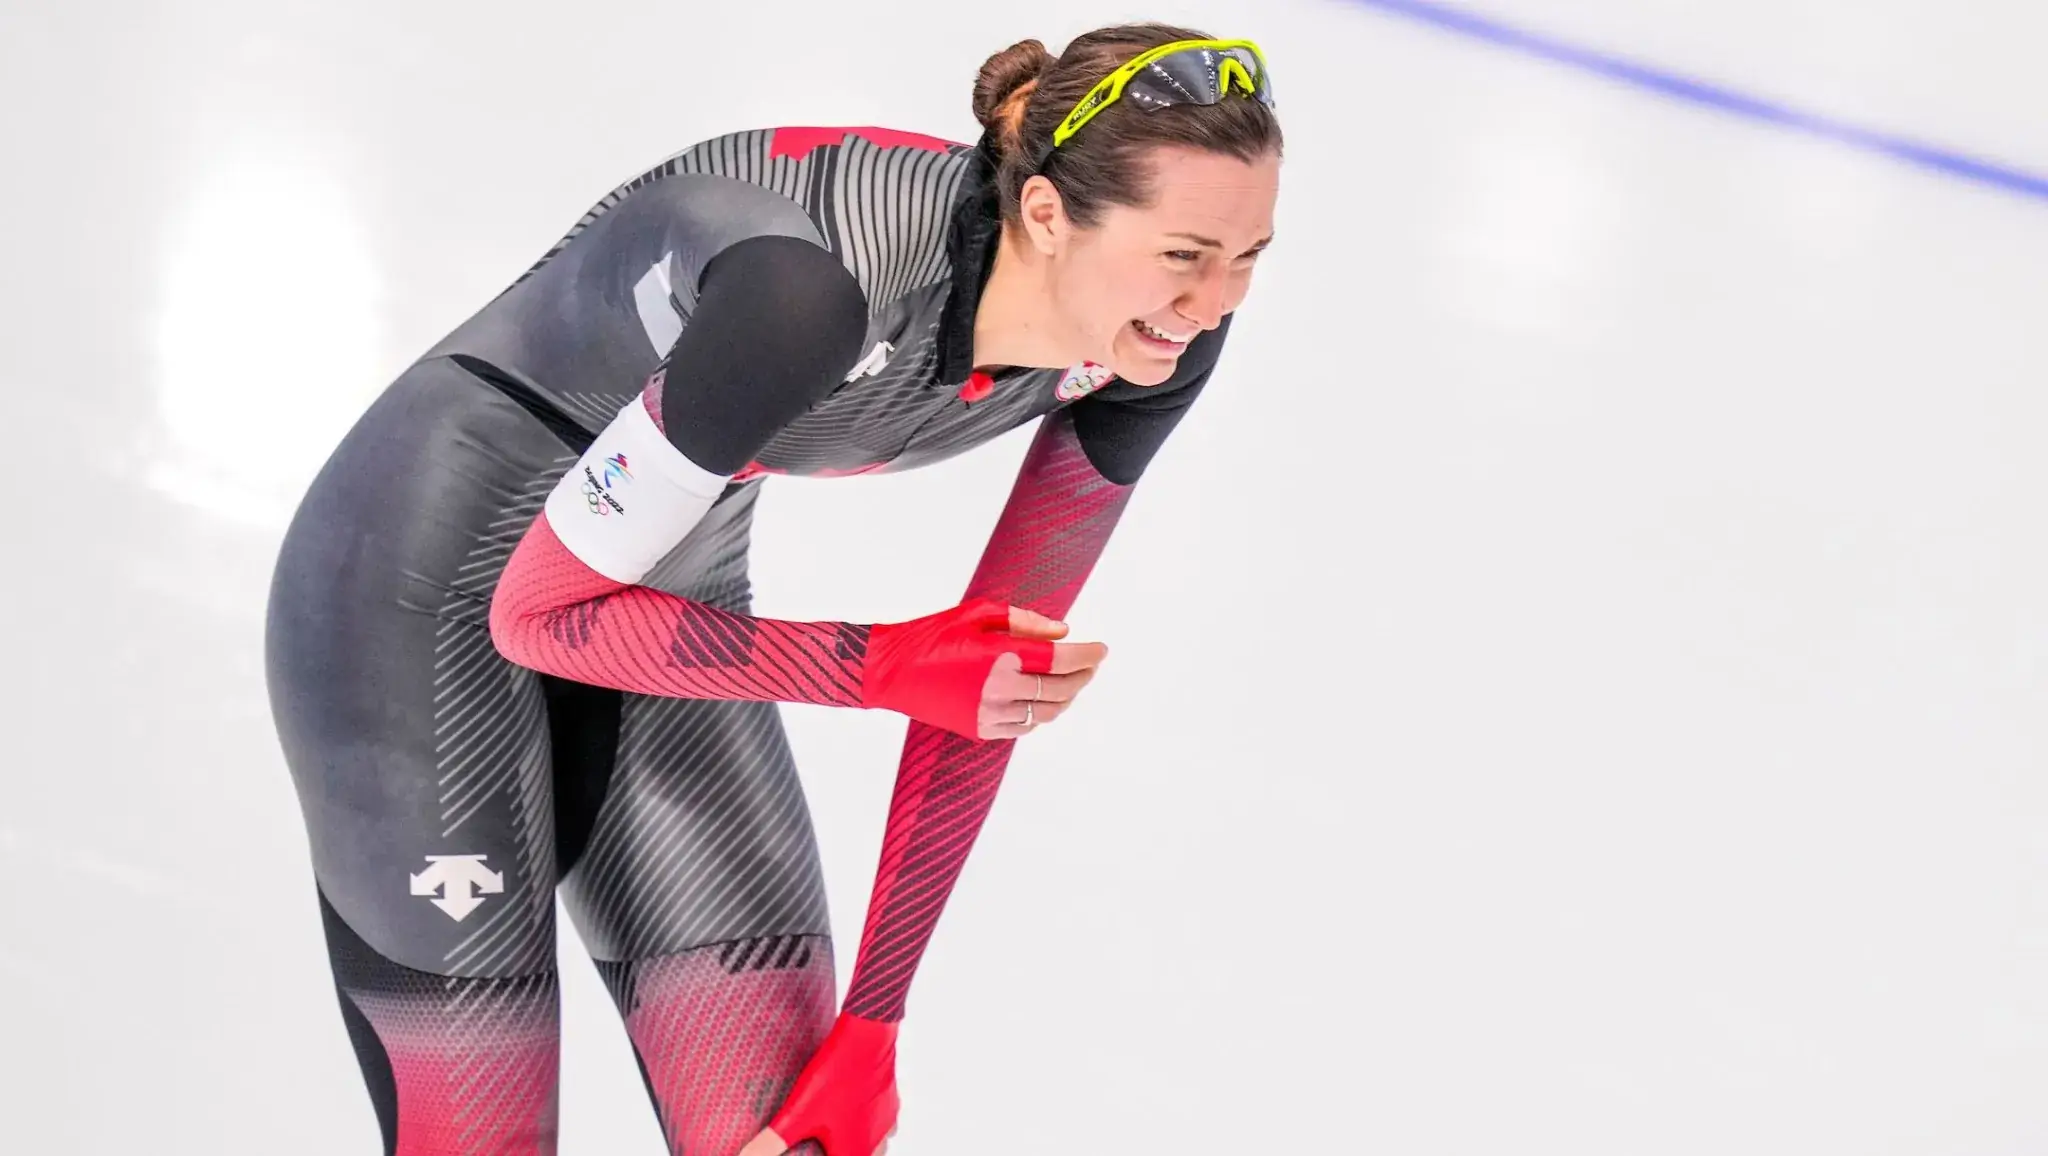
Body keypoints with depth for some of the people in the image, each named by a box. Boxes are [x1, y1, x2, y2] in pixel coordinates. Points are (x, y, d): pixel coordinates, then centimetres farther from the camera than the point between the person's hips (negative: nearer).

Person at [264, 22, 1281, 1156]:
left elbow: (996, 676, -5)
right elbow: (542, 612, -25)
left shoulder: (1151, 345, -15)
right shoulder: (818, 290, -36)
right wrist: (889, 667, -26)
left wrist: (872, 1024, -4)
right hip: (422, 586, -6)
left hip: (669, 587, 6)